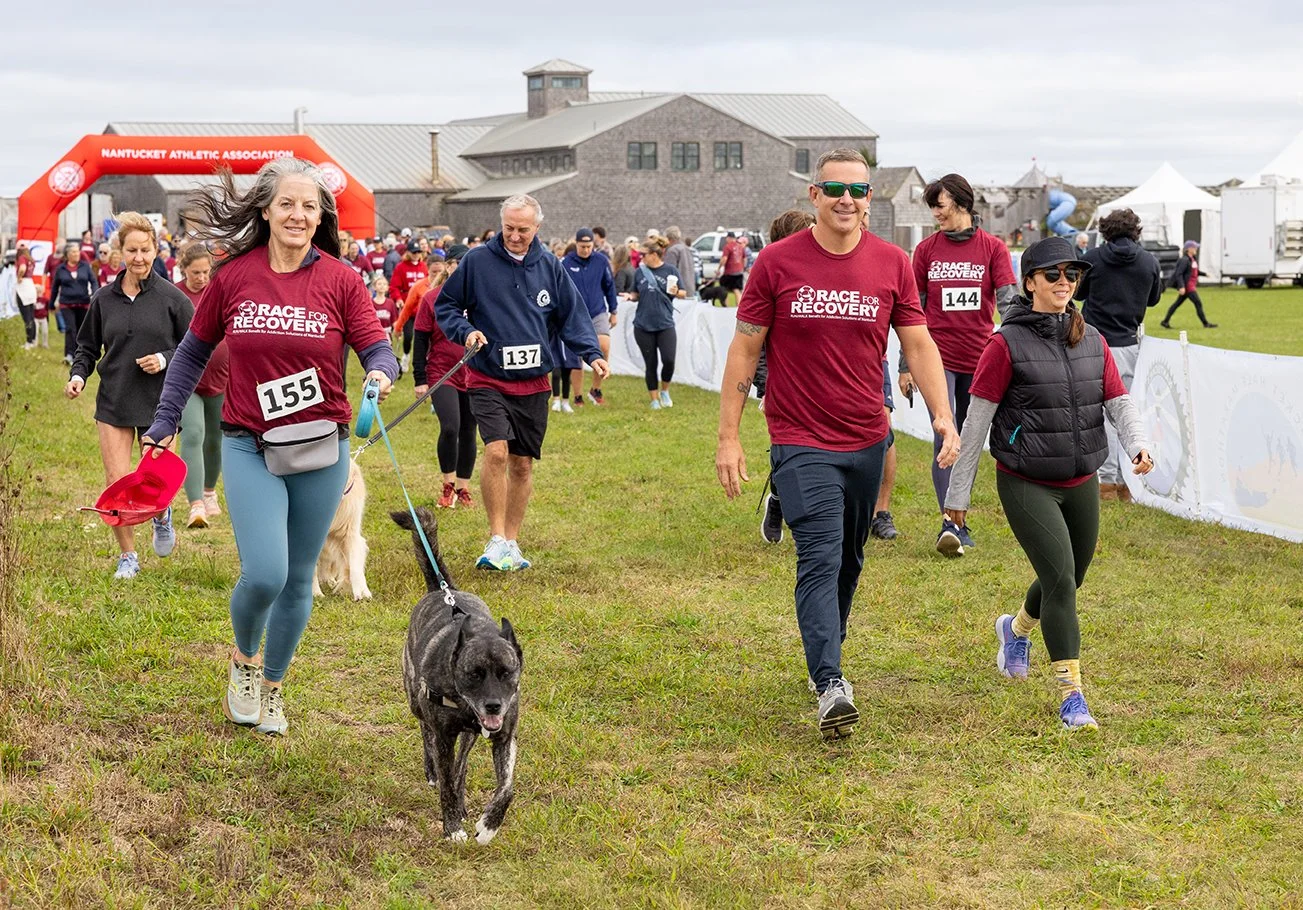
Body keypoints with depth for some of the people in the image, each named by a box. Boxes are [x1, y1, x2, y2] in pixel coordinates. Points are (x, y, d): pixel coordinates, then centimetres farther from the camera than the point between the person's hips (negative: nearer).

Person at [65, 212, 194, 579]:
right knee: (117, 484, -3)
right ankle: (127, 556, 15)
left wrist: (165, 360, -15)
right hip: (113, 402, 2)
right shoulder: (104, 299, 4)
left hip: (159, 403, -2)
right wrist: (78, 374, -5)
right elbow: (88, 347, 13)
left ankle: (162, 517, 38)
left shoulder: (172, 298, -4)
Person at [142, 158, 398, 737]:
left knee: (298, 580, 11)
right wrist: (164, 423, 10)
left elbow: (376, 349, -4)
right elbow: (193, 352, 10)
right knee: (264, 574, -16)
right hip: (249, 448, -1)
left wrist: (382, 374, -27)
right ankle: (243, 658, 17)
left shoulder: (340, 280, -3)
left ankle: (272, 685, 34)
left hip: (321, 449, 1)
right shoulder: (233, 277, -2)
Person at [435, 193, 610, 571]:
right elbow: (445, 305, 4)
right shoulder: (477, 261, -4)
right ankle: (497, 538, -12)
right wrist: (466, 331, -15)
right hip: (488, 380, -3)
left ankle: (511, 542, 21)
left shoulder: (550, 267, 4)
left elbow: (572, 314, 9)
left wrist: (592, 353, -6)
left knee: (523, 464, 9)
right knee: (497, 450, -22)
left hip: (534, 382, 4)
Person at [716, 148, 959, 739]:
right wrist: (728, 437, -4)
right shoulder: (777, 262, -6)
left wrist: (943, 417, -11)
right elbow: (745, 348, -1)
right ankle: (831, 687, -20)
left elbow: (919, 345, 3)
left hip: (866, 440, 4)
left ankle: (823, 659, 36)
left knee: (849, 561, 16)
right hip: (801, 442, -4)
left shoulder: (892, 263, 1)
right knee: (821, 560, -15)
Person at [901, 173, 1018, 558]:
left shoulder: (992, 248, 1)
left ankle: (958, 523, 19)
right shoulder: (927, 249, 5)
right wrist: (905, 365, 5)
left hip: (978, 359, 1)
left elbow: (1009, 302, -6)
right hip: (938, 357, -1)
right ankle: (949, 522, -18)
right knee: (944, 439, -13)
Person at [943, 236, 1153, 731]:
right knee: (1060, 577, -15)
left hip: (1081, 483, 6)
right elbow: (977, 419, -7)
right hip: (1025, 485, -6)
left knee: (1069, 579, 17)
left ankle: (1016, 630, 50)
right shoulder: (1007, 344, -10)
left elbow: (1119, 401, 4)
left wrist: (1139, 444, -18)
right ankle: (1070, 694, -8)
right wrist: (958, 490, -6)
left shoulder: (1093, 342, 6)